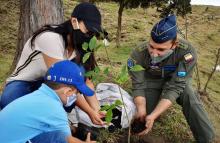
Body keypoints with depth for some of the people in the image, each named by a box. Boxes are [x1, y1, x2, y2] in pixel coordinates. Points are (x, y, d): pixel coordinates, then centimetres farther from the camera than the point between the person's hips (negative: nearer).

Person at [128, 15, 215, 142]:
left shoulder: (187, 52, -35)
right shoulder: (139, 54, -30)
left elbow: (174, 88, -35)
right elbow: (138, 85, -23)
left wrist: (153, 116, -45)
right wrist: (142, 111, -41)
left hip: (177, 81, -1)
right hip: (151, 81, 1)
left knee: (190, 98, -29)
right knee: (143, 116, -17)